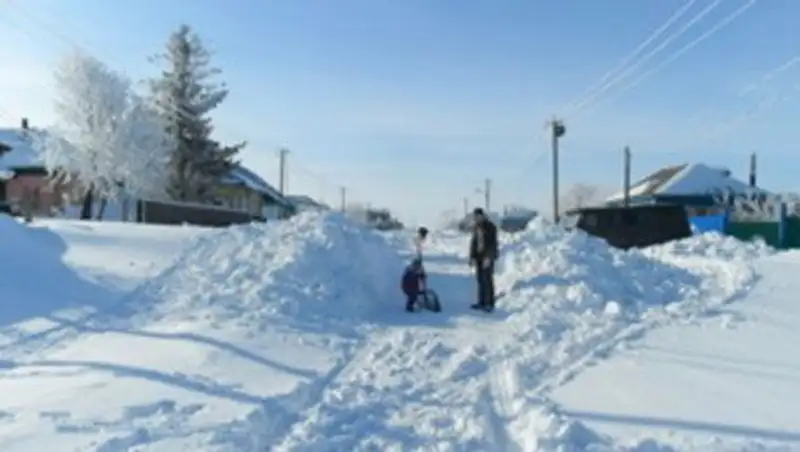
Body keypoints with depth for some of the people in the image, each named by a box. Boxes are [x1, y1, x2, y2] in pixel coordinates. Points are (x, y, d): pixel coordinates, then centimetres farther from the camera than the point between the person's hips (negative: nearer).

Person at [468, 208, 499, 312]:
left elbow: (493, 243, -14)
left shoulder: (490, 227, -10)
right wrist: (472, 257, 6)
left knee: (487, 279, -9)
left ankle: (490, 304, -5)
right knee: (480, 279, 6)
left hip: (488, 256, -6)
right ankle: (482, 302, 12)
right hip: (478, 255, 6)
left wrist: (488, 257, -20)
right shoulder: (476, 227, 9)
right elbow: (473, 242, 12)